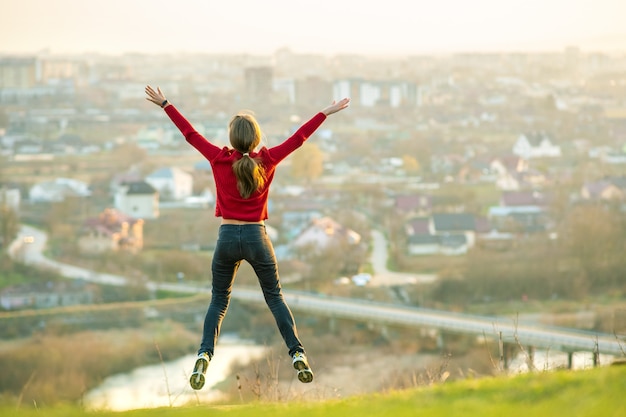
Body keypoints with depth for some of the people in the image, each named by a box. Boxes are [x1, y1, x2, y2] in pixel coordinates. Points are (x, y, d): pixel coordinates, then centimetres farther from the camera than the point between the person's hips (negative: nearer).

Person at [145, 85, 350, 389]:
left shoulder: (219, 159, -7)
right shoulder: (267, 160, -7)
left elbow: (190, 133, 1)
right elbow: (299, 138, 1)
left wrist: (164, 104, 10)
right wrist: (326, 113, 11)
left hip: (227, 238, 0)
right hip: (257, 238, 0)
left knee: (219, 300, 12)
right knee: (275, 297, 12)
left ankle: (205, 354, -8)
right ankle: (297, 355, 1)